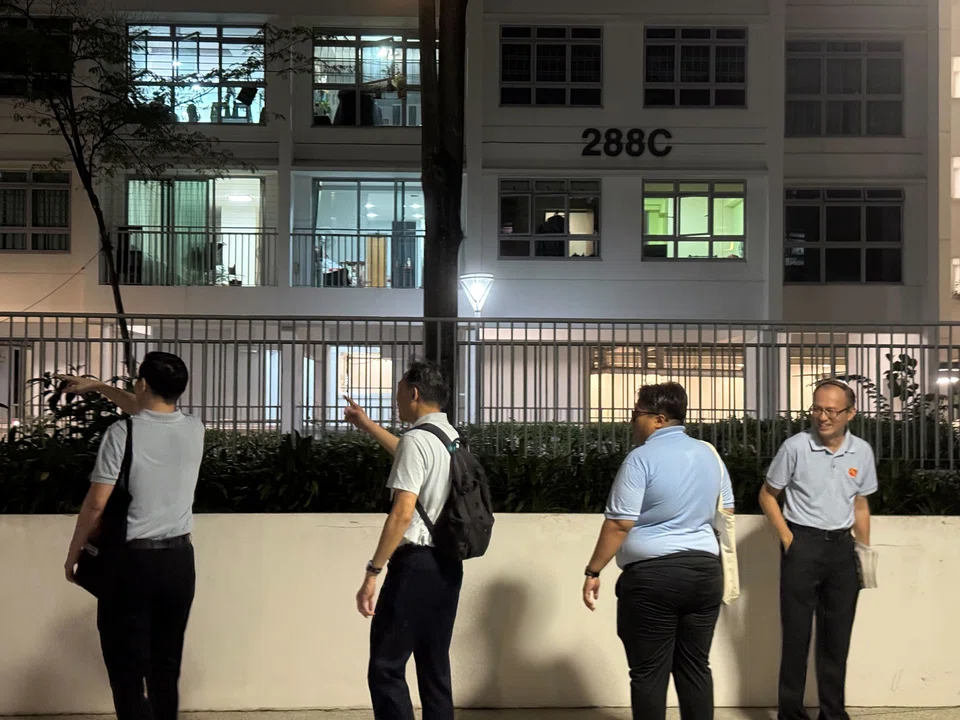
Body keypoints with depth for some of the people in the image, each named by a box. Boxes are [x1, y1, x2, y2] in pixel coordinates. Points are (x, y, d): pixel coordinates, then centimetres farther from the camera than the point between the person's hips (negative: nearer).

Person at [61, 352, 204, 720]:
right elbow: (149, 412, 24)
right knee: (166, 666, 14)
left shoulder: (123, 433, -12)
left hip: (132, 560, -5)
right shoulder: (194, 430, 4)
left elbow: (97, 502, -11)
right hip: (179, 559, 5)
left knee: (128, 669, 1)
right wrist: (97, 386, 34)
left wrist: (73, 554, 4)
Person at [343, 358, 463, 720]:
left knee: (386, 667, -4)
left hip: (415, 565, -9)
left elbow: (403, 514, -20)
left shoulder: (416, 439, -13)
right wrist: (365, 424, 46)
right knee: (435, 668, 12)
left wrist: (372, 572, -18)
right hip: (448, 565, 9)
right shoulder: (451, 438, 13)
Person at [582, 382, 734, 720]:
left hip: (652, 575, -6)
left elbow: (619, 524, -13)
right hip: (705, 571, 6)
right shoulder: (710, 454, 10)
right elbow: (726, 513, 20)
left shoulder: (642, 457, -10)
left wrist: (593, 571, -6)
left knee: (649, 672, 2)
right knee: (695, 666, 12)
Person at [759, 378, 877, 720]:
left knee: (838, 635, 11)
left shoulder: (862, 452, 1)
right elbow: (768, 495, 0)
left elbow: (860, 505, 13)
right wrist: (787, 538, -8)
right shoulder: (795, 447, -10)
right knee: (797, 633, 1)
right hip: (803, 544, -4)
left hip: (842, 546, 4)